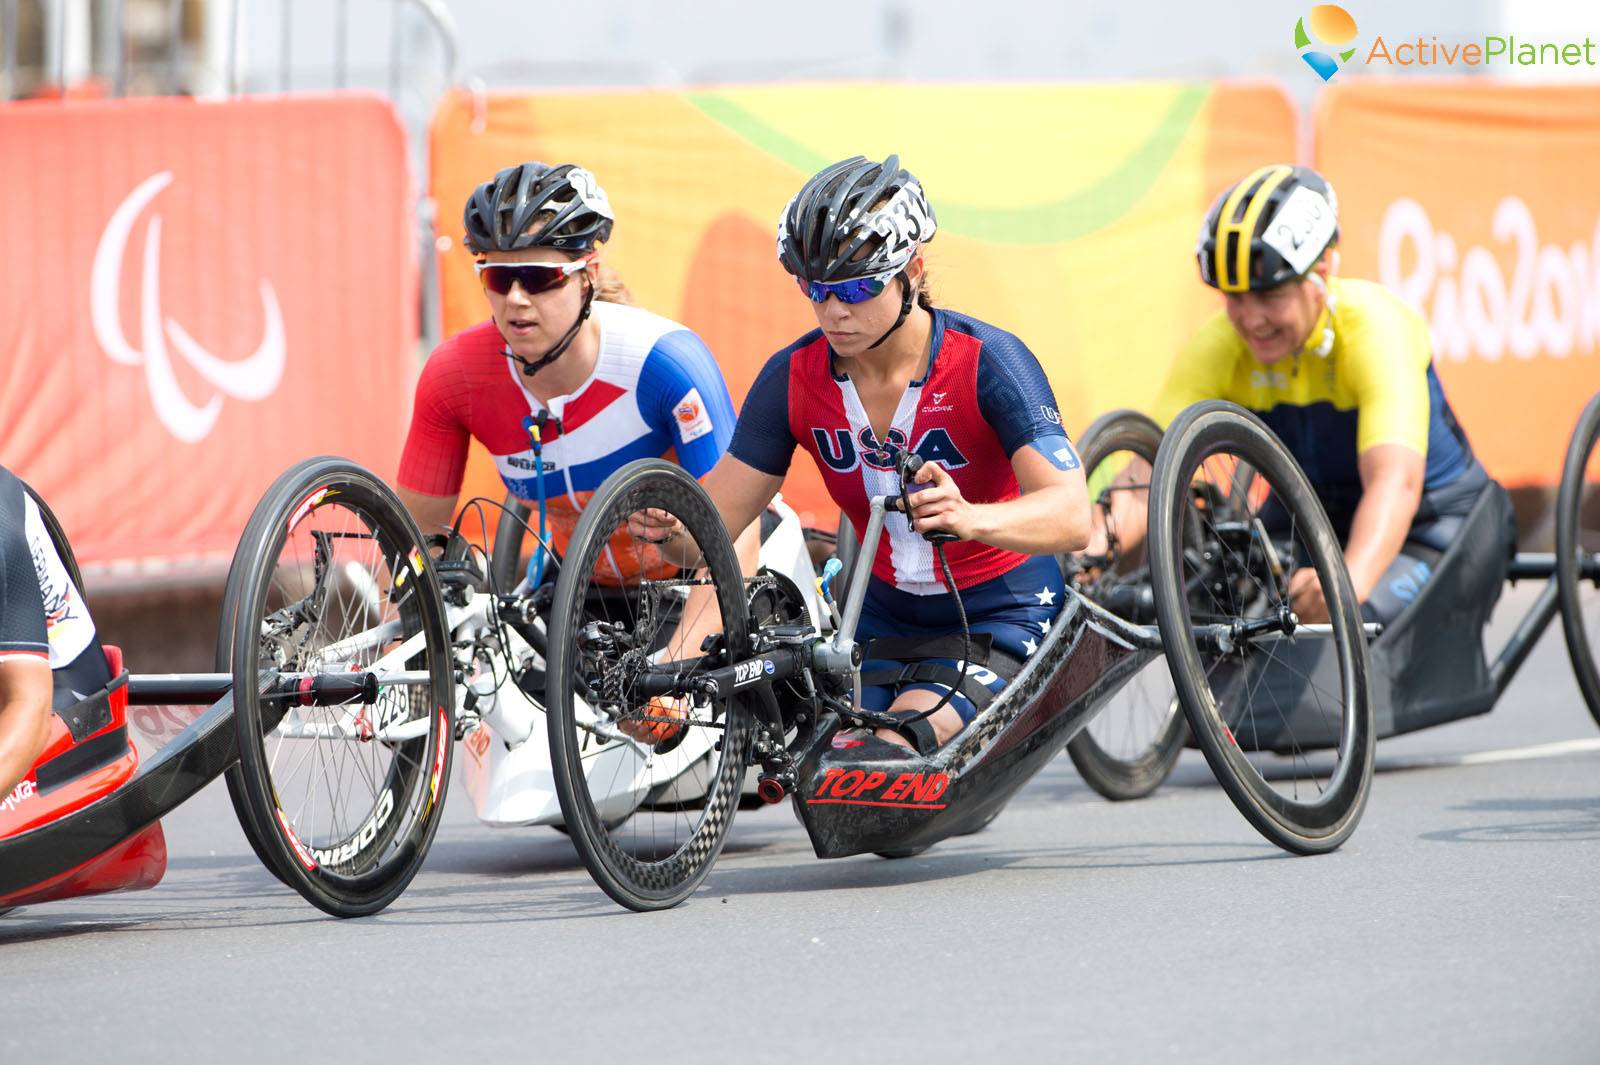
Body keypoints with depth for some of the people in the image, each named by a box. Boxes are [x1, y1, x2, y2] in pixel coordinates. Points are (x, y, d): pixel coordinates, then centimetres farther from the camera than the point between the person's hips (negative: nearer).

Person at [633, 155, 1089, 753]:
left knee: (903, 742, -29)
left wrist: (968, 519, -54)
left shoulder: (987, 362, -22)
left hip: (1000, 614, -5)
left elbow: (1070, 516, -34)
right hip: (885, 612, 5)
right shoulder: (794, 378, -9)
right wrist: (669, 526, -33)